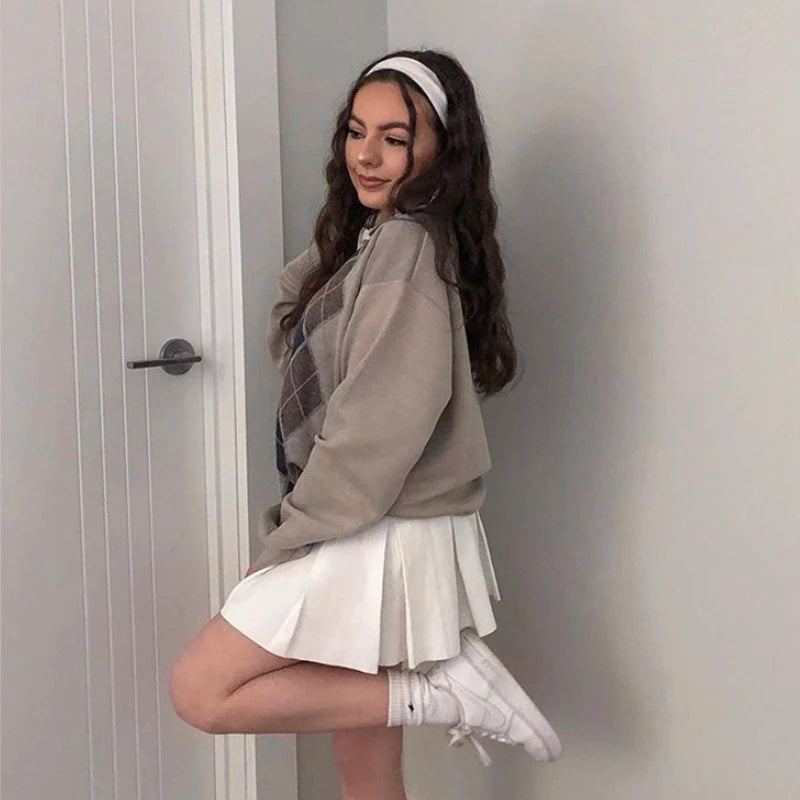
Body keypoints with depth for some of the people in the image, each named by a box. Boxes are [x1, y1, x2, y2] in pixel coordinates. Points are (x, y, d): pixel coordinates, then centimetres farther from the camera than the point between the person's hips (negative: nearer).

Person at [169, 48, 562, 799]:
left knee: (201, 691, -5)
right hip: (368, 533, 9)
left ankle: (440, 688, -6)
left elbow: (384, 420, -22)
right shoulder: (370, 240, 14)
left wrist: (292, 532, -15)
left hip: (381, 537, -9)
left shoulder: (409, 245, -16)